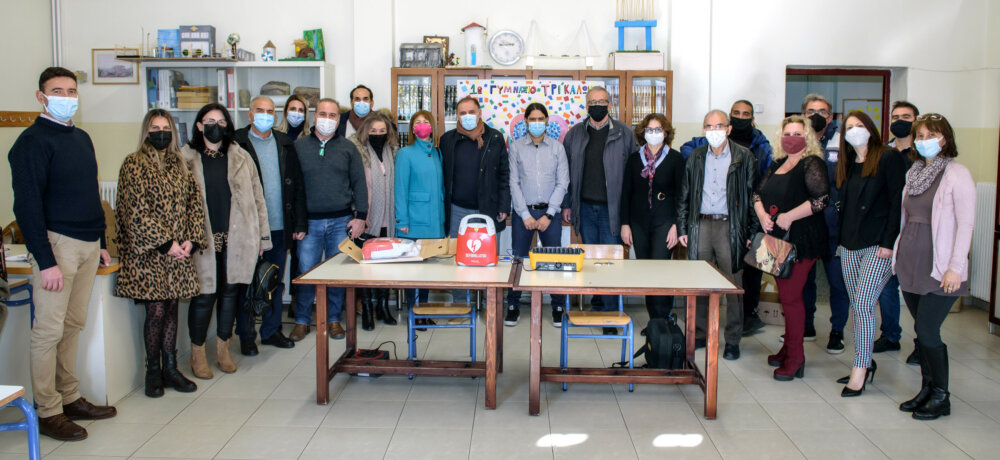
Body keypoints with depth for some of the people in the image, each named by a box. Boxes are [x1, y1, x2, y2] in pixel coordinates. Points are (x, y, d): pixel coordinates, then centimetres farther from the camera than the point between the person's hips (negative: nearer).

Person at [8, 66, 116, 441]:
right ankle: (48, 413, 6)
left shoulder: (81, 138, 16)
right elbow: (27, 204, -14)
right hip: (57, 242, -8)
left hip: (88, 244, 8)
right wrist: (46, 261, -19)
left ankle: (70, 399, 22)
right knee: (49, 330, -2)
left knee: (73, 325, 13)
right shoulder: (33, 140, -8)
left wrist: (100, 242, 18)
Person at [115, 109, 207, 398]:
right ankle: (153, 371, 12)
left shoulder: (179, 165, 13)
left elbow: (194, 203, 10)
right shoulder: (135, 164, -4)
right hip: (148, 252, -5)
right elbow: (137, 210, -12)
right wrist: (166, 243, -15)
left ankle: (170, 368, 17)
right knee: (156, 310, -2)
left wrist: (191, 239, -4)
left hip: (179, 251, 5)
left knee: (171, 308, 9)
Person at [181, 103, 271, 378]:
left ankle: (223, 349, 25)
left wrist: (262, 235, 7)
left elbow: (257, 197, 11)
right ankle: (197, 353, 16)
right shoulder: (185, 159, 3)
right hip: (202, 239, -2)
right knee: (204, 295, -1)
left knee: (231, 291, 9)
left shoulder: (241, 158, 10)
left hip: (236, 239, 3)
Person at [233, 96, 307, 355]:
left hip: (279, 227, 4)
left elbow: (297, 186, 12)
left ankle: (271, 331, 24)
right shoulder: (237, 144, -2)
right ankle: (246, 336, 16)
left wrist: (300, 223, 7)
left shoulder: (285, 145, 11)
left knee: (276, 282, 12)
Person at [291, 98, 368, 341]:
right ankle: (302, 321, 15)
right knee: (306, 273, -1)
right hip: (309, 221, -1)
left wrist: (360, 216, 0)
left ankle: (333, 319, 19)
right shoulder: (299, 146, 6)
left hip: (341, 221, 1)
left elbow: (359, 183, 8)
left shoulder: (348, 147, 8)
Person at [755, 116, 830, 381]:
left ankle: (795, 358, 3)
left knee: (791, 296, -6)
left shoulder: (812, 164, -8)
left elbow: (821, 199, -18)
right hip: (777, 240, 7)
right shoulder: (777, 164, 15)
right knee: (786, 294, 14)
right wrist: (762, 214, -4)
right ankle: (788, 348, 25)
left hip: (801, 241, -7)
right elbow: (758, 193, 16)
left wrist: (789, 216, -20)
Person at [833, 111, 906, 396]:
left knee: (863, 304, -11)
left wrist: (889, 243, -16)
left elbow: (897, 201, -10)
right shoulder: (848, 164, 16)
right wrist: (841, 240, 15)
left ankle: (860, 370, -5)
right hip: (850, 246, 7)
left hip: (878, 245, -7)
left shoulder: (888, 157, -4)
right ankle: (865, 362, 19)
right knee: (857, 306, 9)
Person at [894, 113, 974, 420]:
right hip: (910, 263, 6)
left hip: (938, 267, -6)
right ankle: (926, 388, 24)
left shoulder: (957, 174, -8)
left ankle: (941, 396, 10)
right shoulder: (914, 172, 12)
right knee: (921, 330, 12)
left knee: (928, 331, -6)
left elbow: (966, 224, -12)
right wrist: (897, 249, 12)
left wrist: (955, 267, -16)